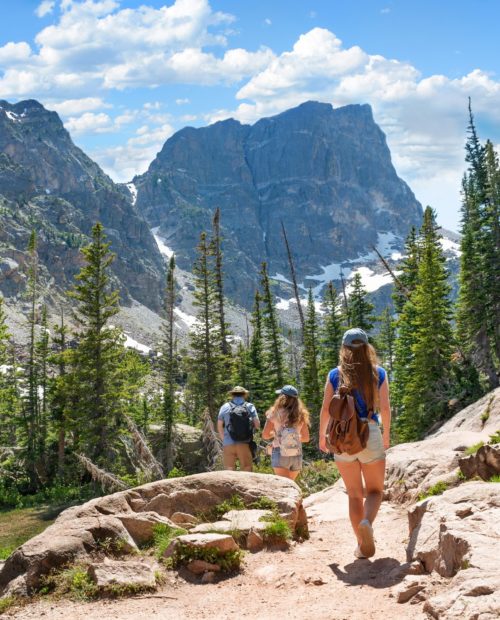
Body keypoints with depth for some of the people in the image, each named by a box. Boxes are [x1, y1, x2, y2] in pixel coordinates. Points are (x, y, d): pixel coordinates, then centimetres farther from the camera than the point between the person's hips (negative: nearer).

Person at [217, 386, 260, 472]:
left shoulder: (225, 407, 5)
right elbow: (257, 425, -1)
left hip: (228, 444, 1)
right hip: (244, 444, -1)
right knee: (246, 470, 4)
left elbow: (219, 426, 7)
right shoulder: (250, 407, 3)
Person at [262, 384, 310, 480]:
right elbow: (306, 438, 12)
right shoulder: (301, 415, 5)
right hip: (297, 456, 4)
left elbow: (265, 435, -2)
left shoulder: (275, 413, -4)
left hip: (280, 454, -4)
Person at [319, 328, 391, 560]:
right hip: (370, 435, -1)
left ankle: (362, 545, 11)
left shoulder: (335, 375, 1)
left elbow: (326, 409, -2)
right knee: (375, 490, 12)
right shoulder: (378, 373, 1)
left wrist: (322, 436, 11)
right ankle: (367, 522, -19)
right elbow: (385, 408, -2)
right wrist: (387, 434, 12)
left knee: (354, 494, 13)